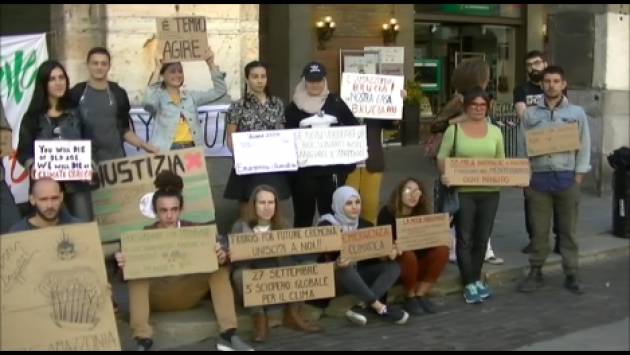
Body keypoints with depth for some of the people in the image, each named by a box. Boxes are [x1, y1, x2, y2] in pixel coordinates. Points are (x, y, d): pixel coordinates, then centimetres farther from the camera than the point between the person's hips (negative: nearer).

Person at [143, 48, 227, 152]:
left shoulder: (190, 96, 15)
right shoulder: (159, 96, 1)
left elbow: (219, 91, 9)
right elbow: (147, 102, -23)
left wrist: (211, 64, -1)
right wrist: (157, 69, -17)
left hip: (192, 148, 4)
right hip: (167, 150, -4)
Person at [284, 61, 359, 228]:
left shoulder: (335, 102, 6)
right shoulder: (294, 107, 3)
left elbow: (354, 126, 11)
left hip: (332, 168, 1)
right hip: (304, 169, -1)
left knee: (331, 212, 8)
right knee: (303, 214, 6)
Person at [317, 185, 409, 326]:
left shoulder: (365, 225, 6)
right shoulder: (326, 226, -10)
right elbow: (323, 258, -17)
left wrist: (388, 254, -19)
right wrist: (337, 264, -39)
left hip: (359, 274, 5)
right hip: (334, 275, -5)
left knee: (393, 267, -15)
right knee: (346, 270, -38)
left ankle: (361, 307, -32)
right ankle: (380, 307, -30)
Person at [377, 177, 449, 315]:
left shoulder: (422, 213, 4)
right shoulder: (387, 212, -8)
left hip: (418, 263, 4)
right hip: (396, 262, -4)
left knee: (442, 250, -20)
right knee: (409, 255, -36)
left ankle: (420, 295, -12)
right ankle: (410, 297, -12)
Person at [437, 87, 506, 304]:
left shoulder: (495, 131, 10)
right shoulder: (454, 130, 0)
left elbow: (501, 161, 13)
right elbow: (442, 158, 0)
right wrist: (444, 174, -18)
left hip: (490, 192, 3)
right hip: (462, 192, -3)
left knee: (482, 238, 10)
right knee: (465, 239, 0)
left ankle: (476, 279, 24)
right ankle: (470, 284, 8)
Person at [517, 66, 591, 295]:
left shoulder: (577, 113, 5)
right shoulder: (530, 114, 7)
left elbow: (584, 146, 5)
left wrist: (579, 175, -3)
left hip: (567, 177, 0)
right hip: (538, 177, 1)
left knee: (568, 229, 5)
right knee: (538, 229, 5)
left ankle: (571, 275, 13)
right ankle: (536, 272, 15)